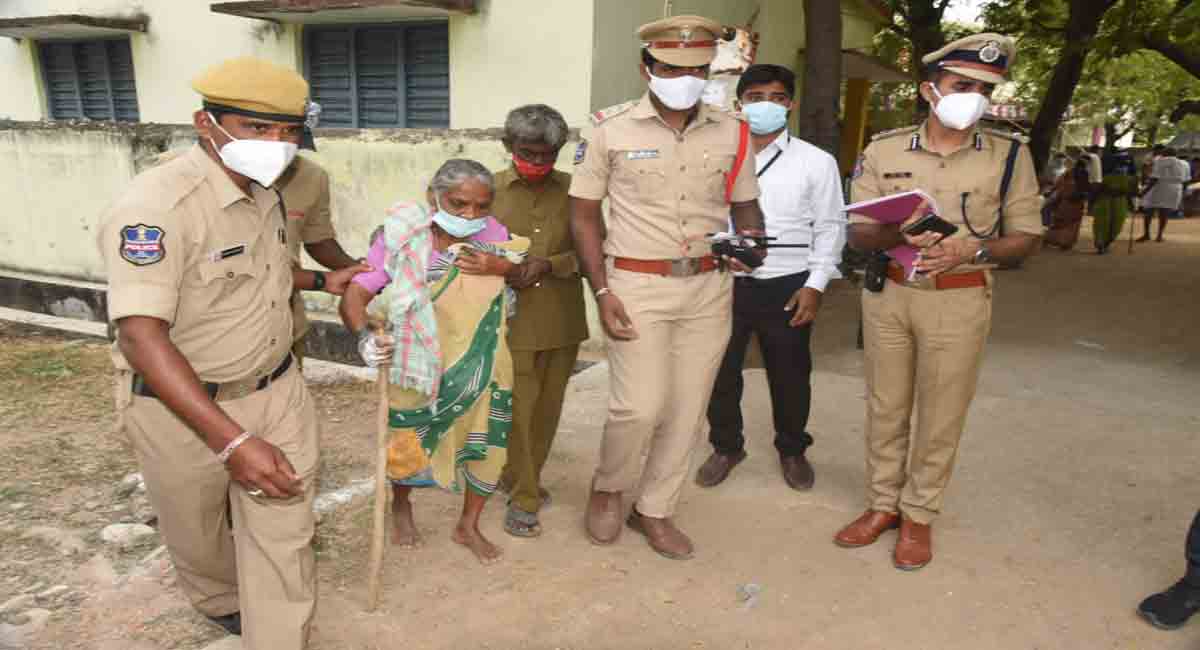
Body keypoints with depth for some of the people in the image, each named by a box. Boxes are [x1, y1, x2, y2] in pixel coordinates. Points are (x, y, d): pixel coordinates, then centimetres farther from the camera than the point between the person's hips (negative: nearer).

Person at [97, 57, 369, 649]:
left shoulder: (262, 194, 3)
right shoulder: (156, 206, -25)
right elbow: (141, 337, -31)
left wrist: (320, 281, 10)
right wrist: (231, 440, -35)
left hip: (276, 390, 6)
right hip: (182, 406, -5)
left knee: (283, 537, 8)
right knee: (197, 534, 21)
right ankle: (221, 601, 53)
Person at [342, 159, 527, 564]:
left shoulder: (492, 233, -11)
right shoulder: (401, 239, -19)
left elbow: (527, 270, 5)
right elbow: (354, 296, -21)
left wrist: (499, 266, -19)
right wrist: (364, 336, -42)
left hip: (480, 365, 2)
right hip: (419, 365, -2)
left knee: (488, 447, 6)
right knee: (409, 445, 10)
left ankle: (468, 526, 34)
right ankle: (401, 507, 47)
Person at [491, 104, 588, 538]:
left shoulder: (572, 190, 2)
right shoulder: (489, 189, -1)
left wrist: (549, 265, -14)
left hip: (562, 321, 3)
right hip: (511, 320, -2)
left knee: (547, 408, 14)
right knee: (517, 409, 0)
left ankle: (522, 479, 35)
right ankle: (523, 497, 16)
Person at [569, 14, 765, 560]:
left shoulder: (730, 131, 4)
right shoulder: (610, 128, -4)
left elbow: (745, 206, 14)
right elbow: (584, 214, 0)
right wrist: (602, 292, -9)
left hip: (709, 287, 4)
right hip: (638, 285, -3)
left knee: (687, 409, 8)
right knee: (639, 407, -8)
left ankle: (654, 510, 28)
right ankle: (608, 488, 24)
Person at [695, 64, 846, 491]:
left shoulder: (816, 162, 3)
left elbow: (830, 227, 3)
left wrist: (815, 285, -5)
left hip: (787, 286, -1)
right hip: (723, 281, 1)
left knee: (790, 374, 12)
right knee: (719, 371, 10)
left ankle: (792, 449, 35)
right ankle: (726, 446, 32)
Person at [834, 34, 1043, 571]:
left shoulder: (1010, 155, -2)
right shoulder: (882, 152, 0)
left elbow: (1025, 237, 1)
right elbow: (857, 234, 1)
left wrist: (972, 250, -19)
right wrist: (898, 234, -21)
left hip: (959, 303, -1)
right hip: (886, 295, 2)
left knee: (940, 416, 7)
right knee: (885, 407, 12)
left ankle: (919, 515, 24)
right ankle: (883, 503, 28)